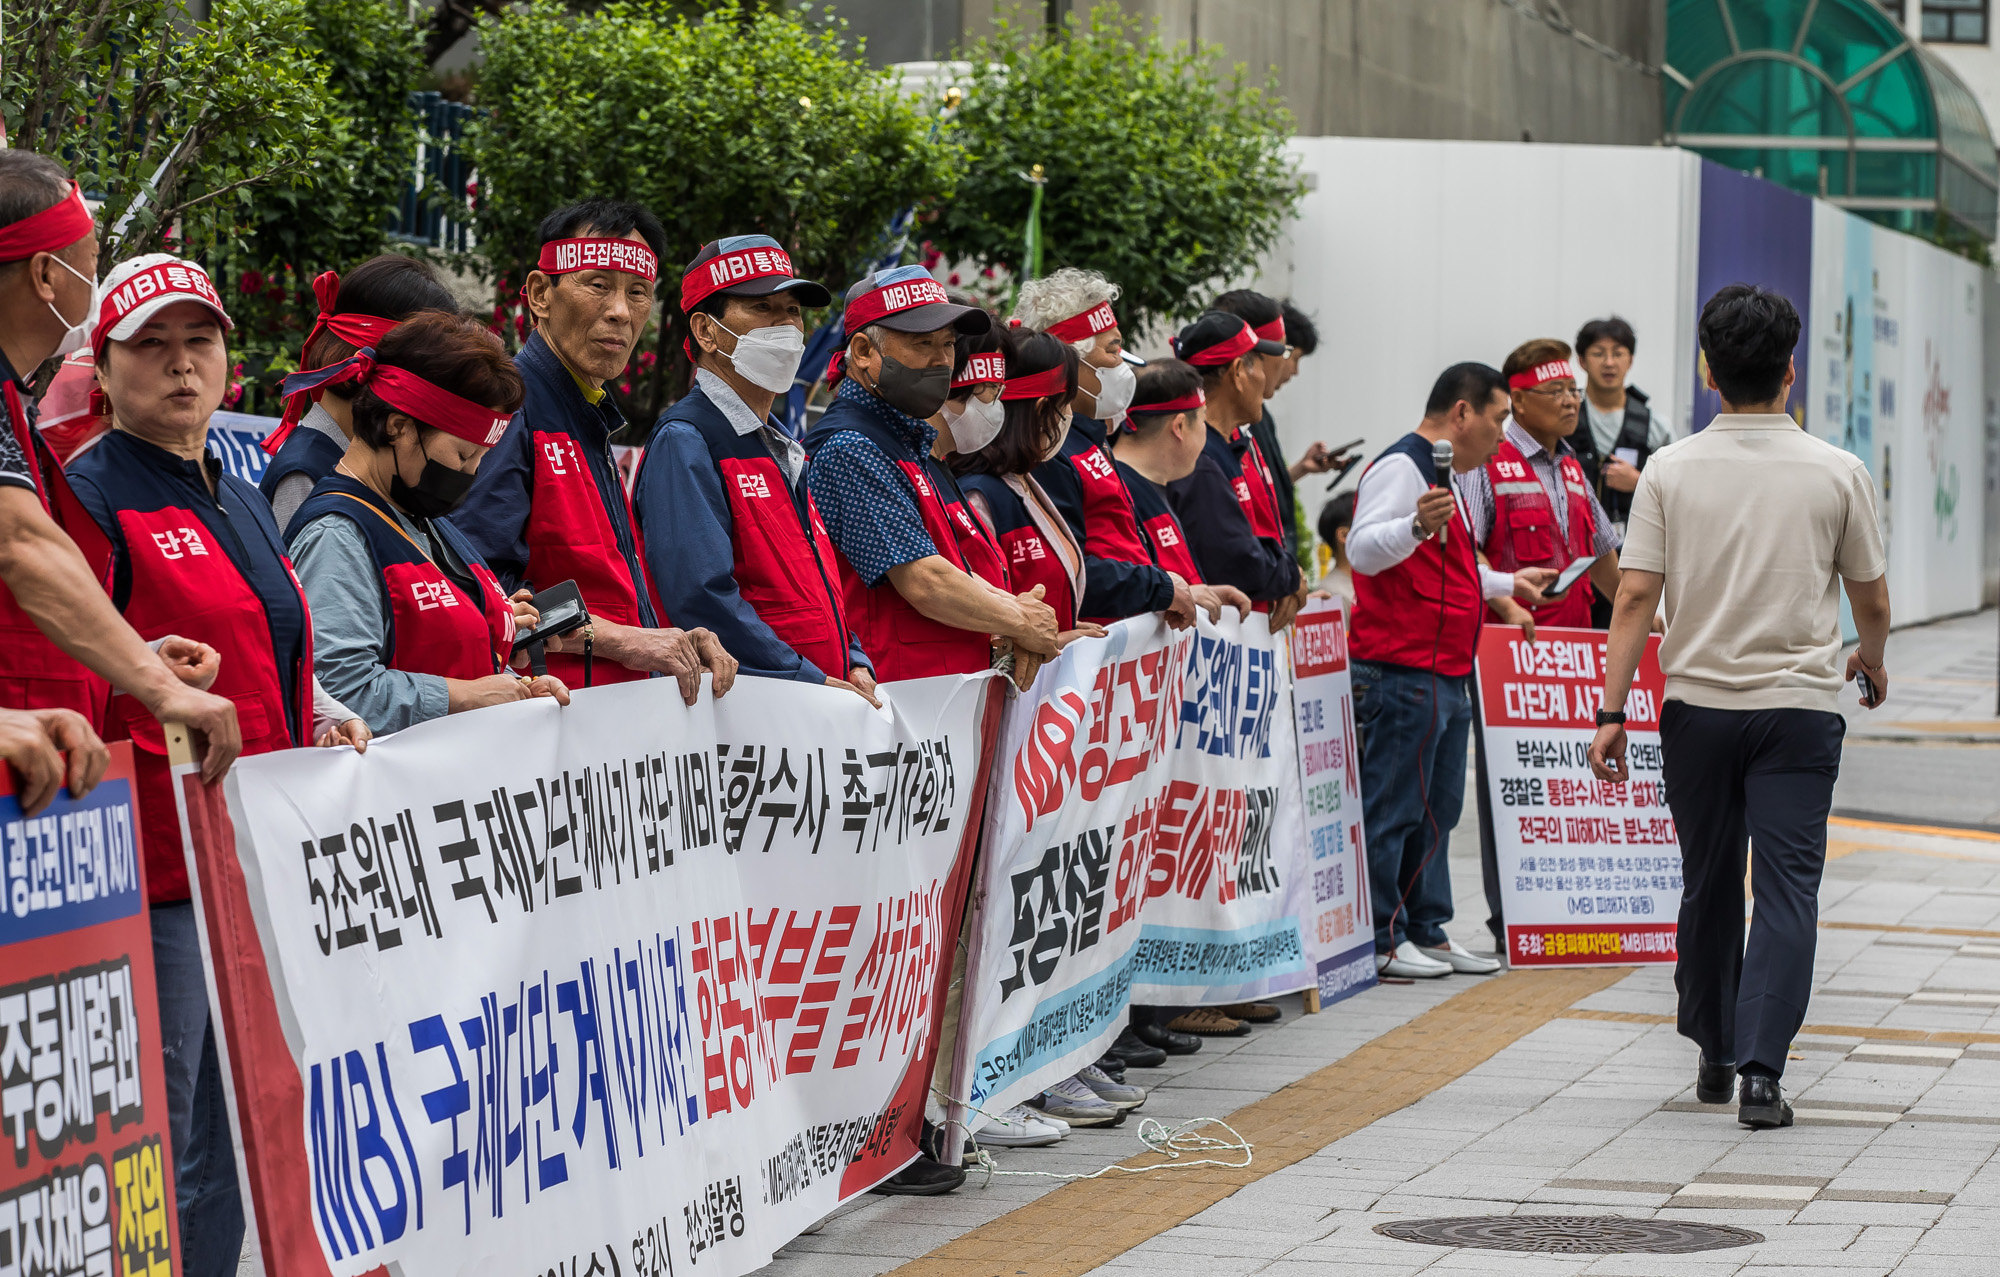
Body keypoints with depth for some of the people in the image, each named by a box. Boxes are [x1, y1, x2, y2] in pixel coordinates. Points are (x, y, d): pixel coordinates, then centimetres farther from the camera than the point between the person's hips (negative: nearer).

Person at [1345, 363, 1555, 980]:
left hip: (1447, 673, 11)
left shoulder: (1446, 477, 21)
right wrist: (1417, 525, -41)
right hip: (1401, 672, -11)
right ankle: (1380, 940, -3)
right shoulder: (1401, 467, -12)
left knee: (1436, 809, 14)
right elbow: (1364, 550, -25)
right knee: (1391, 809, -6)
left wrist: (1508, 583, 41)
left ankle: (1427, 931, 20)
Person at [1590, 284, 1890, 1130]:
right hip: (1799, 707, -2)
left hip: (1697, 704, 2)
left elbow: (1634, 597, -6)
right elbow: (1872, 599, 7)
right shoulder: (1837, 474, -3)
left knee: (1709, 885, 15)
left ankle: (1713, 1054, 28)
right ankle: (1761, 1069, -15)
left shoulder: (1671, 471, -2)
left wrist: (1611, 713, -3)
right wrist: (1871, 660, 29)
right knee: (1787, 886, -3)